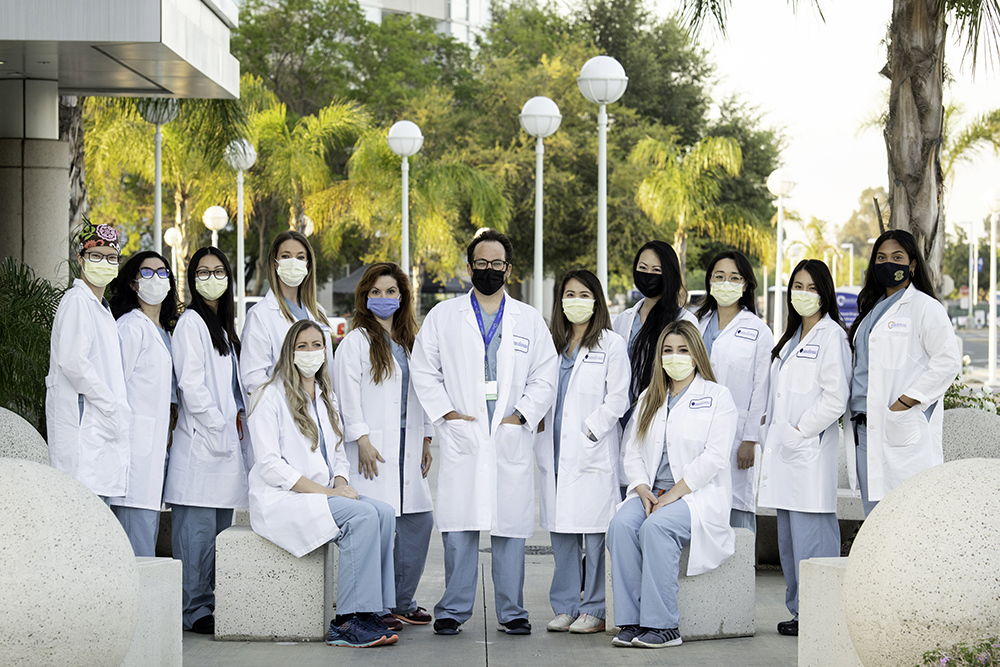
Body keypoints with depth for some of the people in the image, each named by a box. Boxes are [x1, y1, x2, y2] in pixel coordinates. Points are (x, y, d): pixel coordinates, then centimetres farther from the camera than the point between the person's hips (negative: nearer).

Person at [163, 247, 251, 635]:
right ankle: (195, 612, -5)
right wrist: (219, 430, -14)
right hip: (200, 443, -8)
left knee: (220, 528, 8)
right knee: (197, 530, -7)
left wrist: (239, 424, 9)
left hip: (227, 442, 8)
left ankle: (212, 607, 13)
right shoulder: (191, 322, -5)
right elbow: (191, 385, -13)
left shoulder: (225, 324, 21)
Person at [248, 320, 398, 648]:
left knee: (383, 513, -20)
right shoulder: (270, 396, -5)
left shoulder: (325, 397, 19)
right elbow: (270, 465, -13)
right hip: (280, 500, -7)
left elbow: (338, 455, 20)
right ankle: (347, 623, -27)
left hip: (323, 495, 7)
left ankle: (374, 612, -19)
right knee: (362, 516, -29)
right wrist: (324, 491, -18)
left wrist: (341, 483, -4)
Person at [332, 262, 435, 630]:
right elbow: (347, 395, -8)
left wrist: (426, 439, 14)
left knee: (419, 521, 3)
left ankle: (403, 602, 15)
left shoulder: (410, 342, 19)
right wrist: (362, 440, -14)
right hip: (374, 448, -7)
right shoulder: (355, 341, -2)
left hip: (408, 447, 7)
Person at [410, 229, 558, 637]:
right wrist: (447, 413, -4)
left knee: (511, 527, 1)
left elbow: (545, 378, 10)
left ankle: (512, 612, 8)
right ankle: (454, 610, 6)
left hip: (511, 439, 1)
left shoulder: (530, 321, 12)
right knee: (459, 529, -3)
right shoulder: (443, 317, 9)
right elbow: (423, 371, 7)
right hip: (462, 438, -1)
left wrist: (521, 415, -3)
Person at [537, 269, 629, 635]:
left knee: (595, 534, -5)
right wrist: (544, 434, 6)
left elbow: (617, 399, -5)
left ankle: (595, 611, 1)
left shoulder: (611, 344, 0)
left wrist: (589, 432, -11)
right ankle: (565, 608, 14)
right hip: (555, 450, 5)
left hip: (593, 451, -5)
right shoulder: (551, 343, 15)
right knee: (561, 533, 7)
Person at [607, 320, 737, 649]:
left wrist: (672, 495, -15)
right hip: (650, 492, 5)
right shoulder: (648, 398, 20)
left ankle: (663, 625, -28)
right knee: (621, 525, -27)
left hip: (698, 495, -5)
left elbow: (713, 457, -8)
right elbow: (633, 451, 13)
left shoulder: (717, 397, 3)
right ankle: (631, 621, -25)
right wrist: (643, 491, -6)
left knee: (655, 527, -33)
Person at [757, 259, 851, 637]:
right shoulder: (792, 338, 20)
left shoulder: (830, 336, -7)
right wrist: (774, 437, 14)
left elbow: (835, 399, -14)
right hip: (784, 449, 9)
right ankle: (799, 610, 18)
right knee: (788, 534, 11)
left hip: (811, 450, -9)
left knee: (811, 535, -9)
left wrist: (799, 432, -14)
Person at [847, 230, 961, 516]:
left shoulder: (925, 307, -3)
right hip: (867, 427, 8)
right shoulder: (872, 310, 21)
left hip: (905, 430, -8)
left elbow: (948, 363, -12)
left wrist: (901, 406, -16)